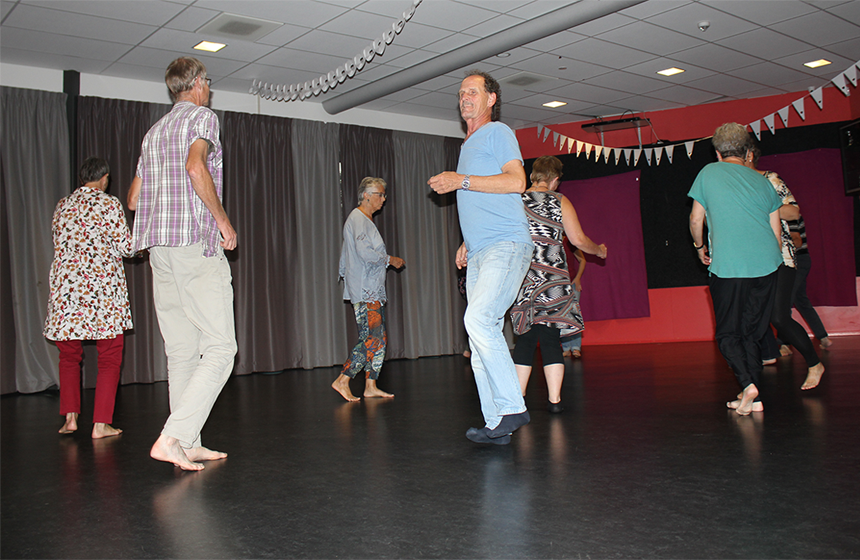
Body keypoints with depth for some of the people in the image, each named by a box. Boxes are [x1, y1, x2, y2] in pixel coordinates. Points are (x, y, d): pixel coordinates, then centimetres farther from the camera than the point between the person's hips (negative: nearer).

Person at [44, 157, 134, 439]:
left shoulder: (62, 205, 11)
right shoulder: (109, 204, -3)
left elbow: (60, 245, 19)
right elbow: (127, 248, -4)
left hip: (66, 285, 4)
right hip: (103, 288, -4)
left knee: (69, 355, 17)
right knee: (109, 357, 4)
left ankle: (70, 416, 10)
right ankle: (100, 423, 1)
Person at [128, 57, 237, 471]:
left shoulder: (154, 131, 23)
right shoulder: (202, 117, 1)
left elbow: (134, 197, 23)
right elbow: (196, 165, -19)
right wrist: (223, 219, -11)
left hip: (158, 249, 8)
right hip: (195, 241, -8)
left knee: (181, 350, 8)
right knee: (219, 347, -7)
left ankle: (189, 445, 10)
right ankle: (172, 437, -16)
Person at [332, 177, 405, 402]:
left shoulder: (366, 221, 22)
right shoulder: (357, 218, -9)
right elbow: (364, 251, -21)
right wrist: (390, 259, -10)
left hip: (372, 290, 10)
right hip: (364, 291, -10)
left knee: (379, 339, 8)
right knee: (371, 339, -12)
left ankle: (371, 386, 11)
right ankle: (342, 381, -7)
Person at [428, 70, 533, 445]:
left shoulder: (497, 132, 3)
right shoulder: (468, 146, 28)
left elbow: (516, 181, -13)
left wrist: (461, 181, -13)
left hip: (506, 245, -9)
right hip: (478, 254, 9)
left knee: (478, 318, -25)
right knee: (481, 339, 2)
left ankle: (512, 408, -17)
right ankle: (496, 424, 5)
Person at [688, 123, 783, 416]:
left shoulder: (709, 173, 3)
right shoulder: (762, 181, 13)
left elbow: (696, 219, 6)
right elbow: (776, 234, 13)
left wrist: (700, 247, 24)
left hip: (727, 267, -4)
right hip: (766, 265, 4)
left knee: (728, 333, 7)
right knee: (751, 333, 14)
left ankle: (747, 384, -14)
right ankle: (753, 397, 13)